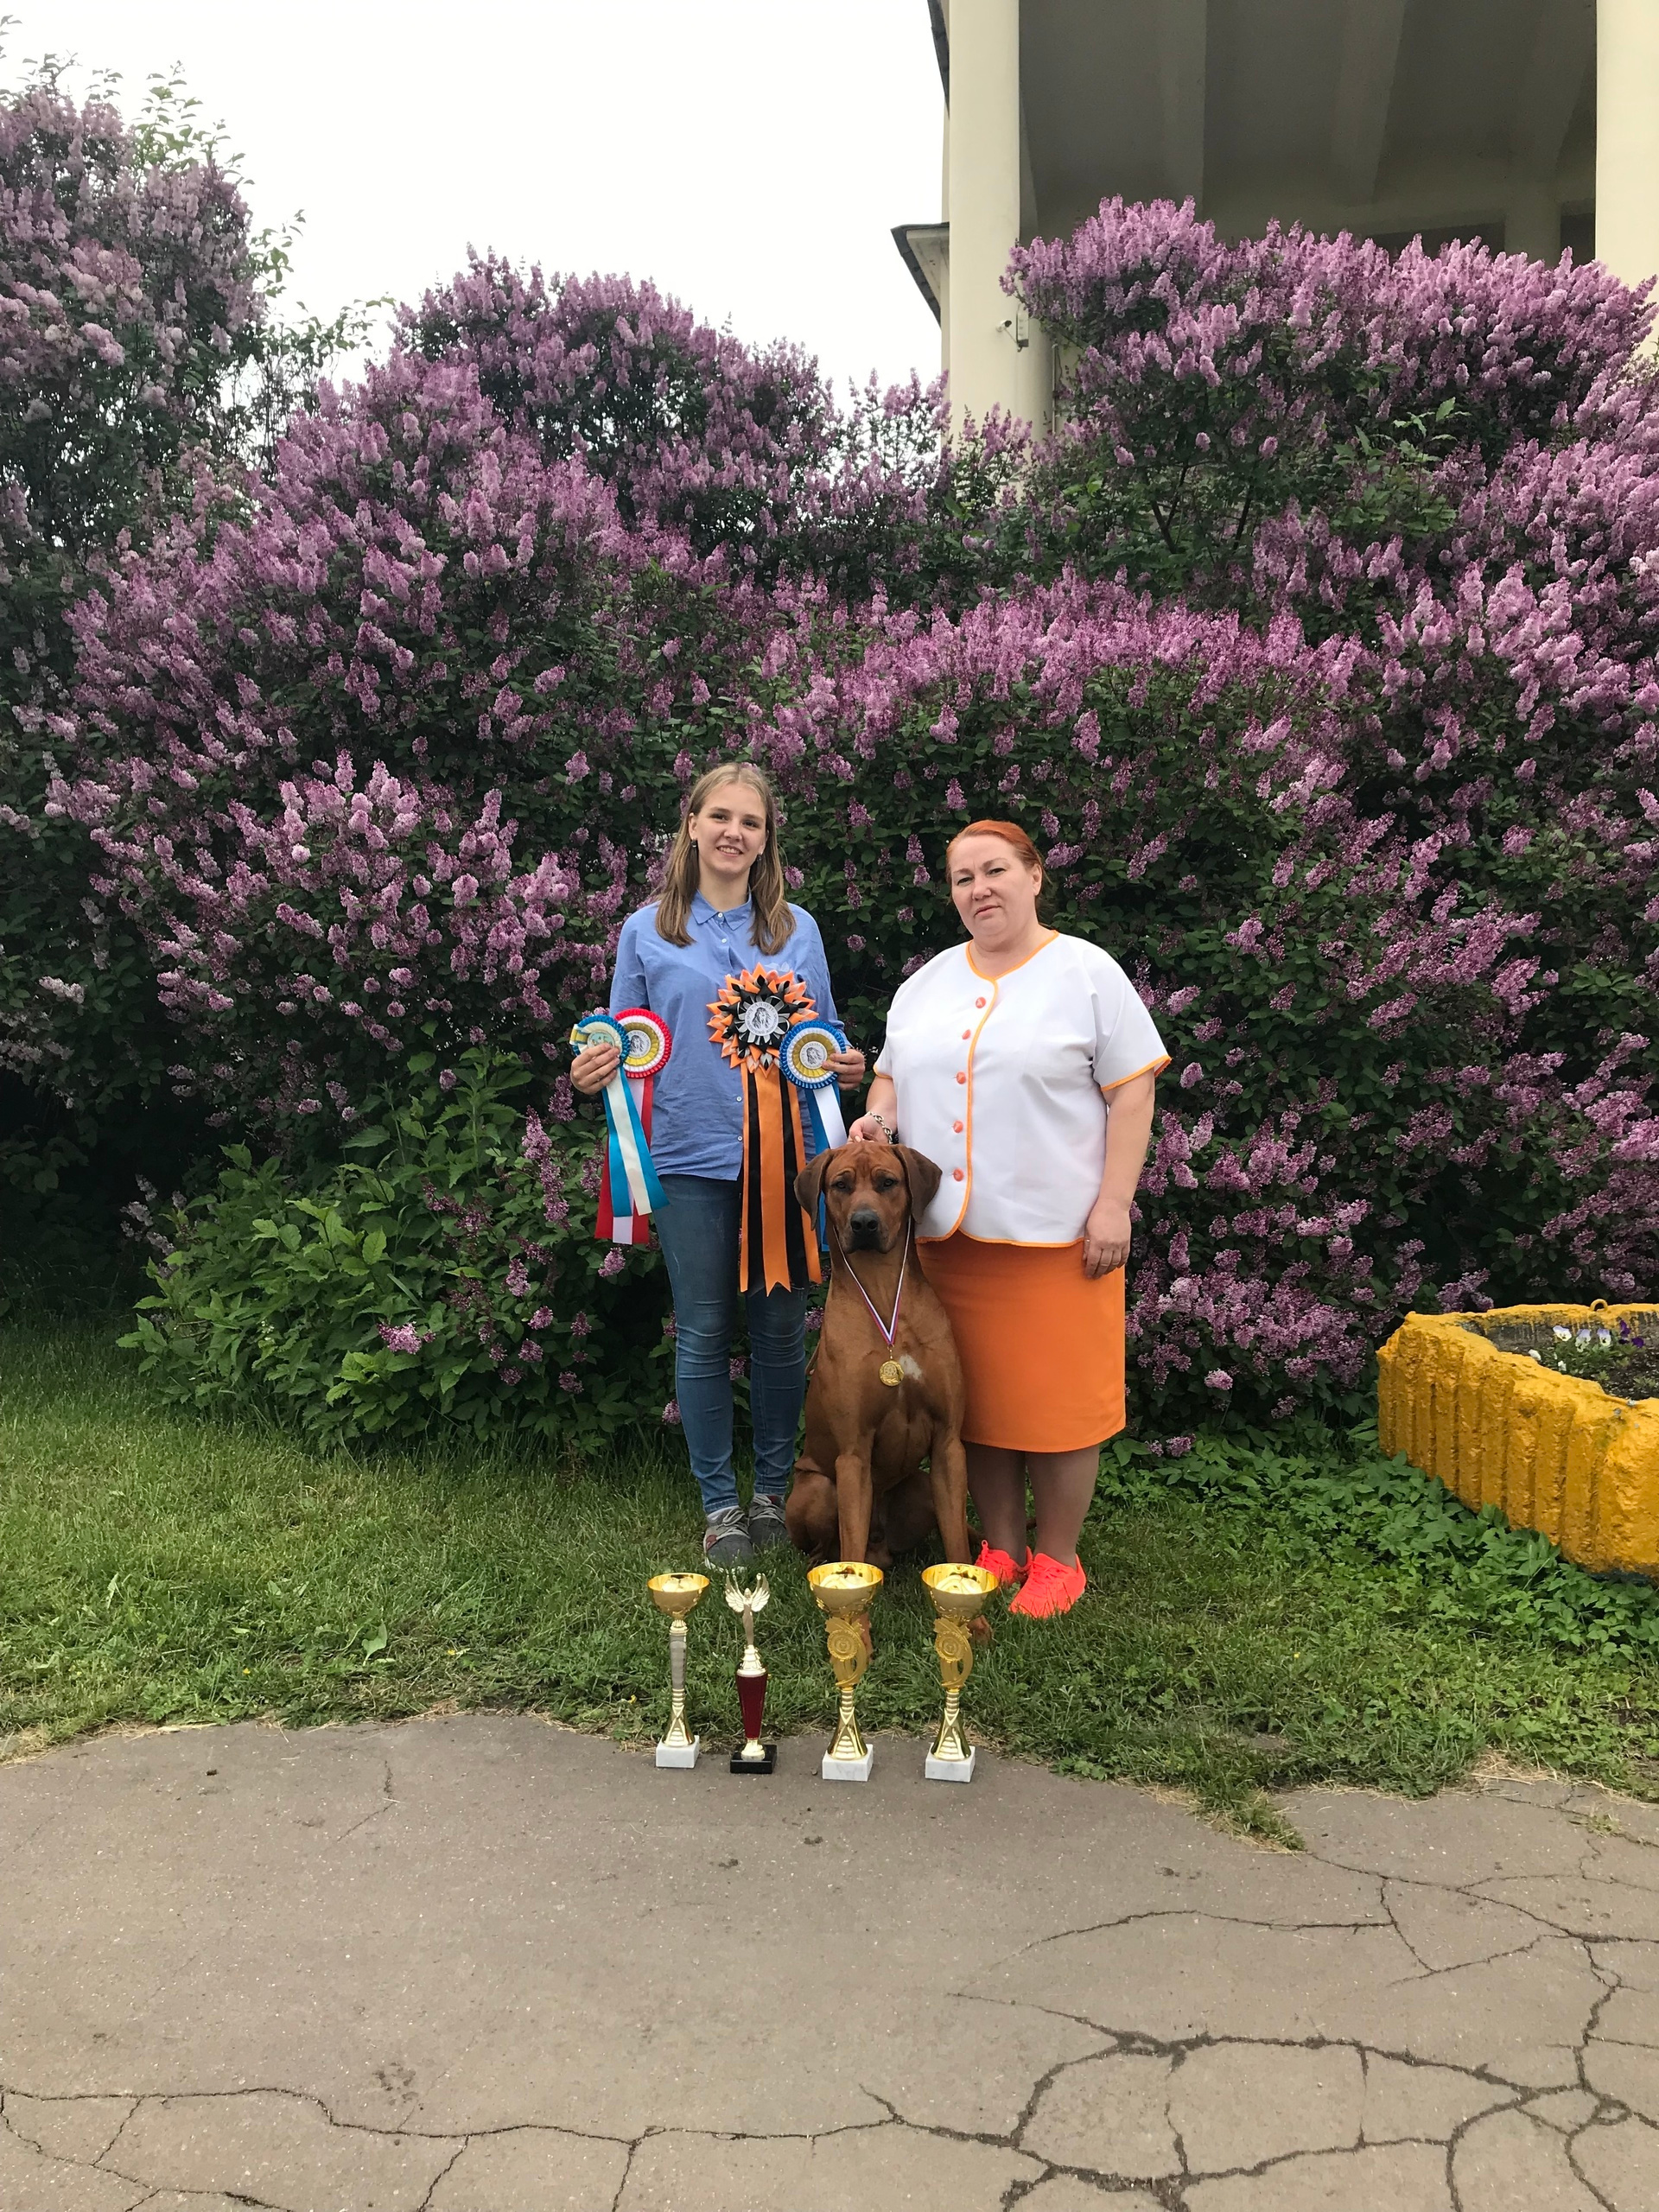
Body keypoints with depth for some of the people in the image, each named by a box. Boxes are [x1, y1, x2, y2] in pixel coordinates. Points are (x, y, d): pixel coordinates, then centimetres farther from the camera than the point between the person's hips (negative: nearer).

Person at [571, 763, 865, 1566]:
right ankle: (719, 1505, 19)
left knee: (780, 1331, 8)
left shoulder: (798, 930, 8)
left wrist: (846, 1069, -7)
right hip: (691, 1159, -1)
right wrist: (594, 1072, -13)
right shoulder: (647, 930, 4)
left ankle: (774, 1491, 24)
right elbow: (623, 1042, 8)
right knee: (704, 1335, 6)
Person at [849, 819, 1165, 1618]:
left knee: (1057, 1398, 0)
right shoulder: (926, 984, 13)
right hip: (950, 1231, 5)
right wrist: (881, 1116, -2)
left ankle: (1057, 1561, 15)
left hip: (1057, 1233, -4)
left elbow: (1131, 1092, -6)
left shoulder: (1087, 972, -3)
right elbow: (894, 1073, 22)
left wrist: (1114, 1205, -13)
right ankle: (1000, 1550, 23)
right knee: (977, 1393, 9)